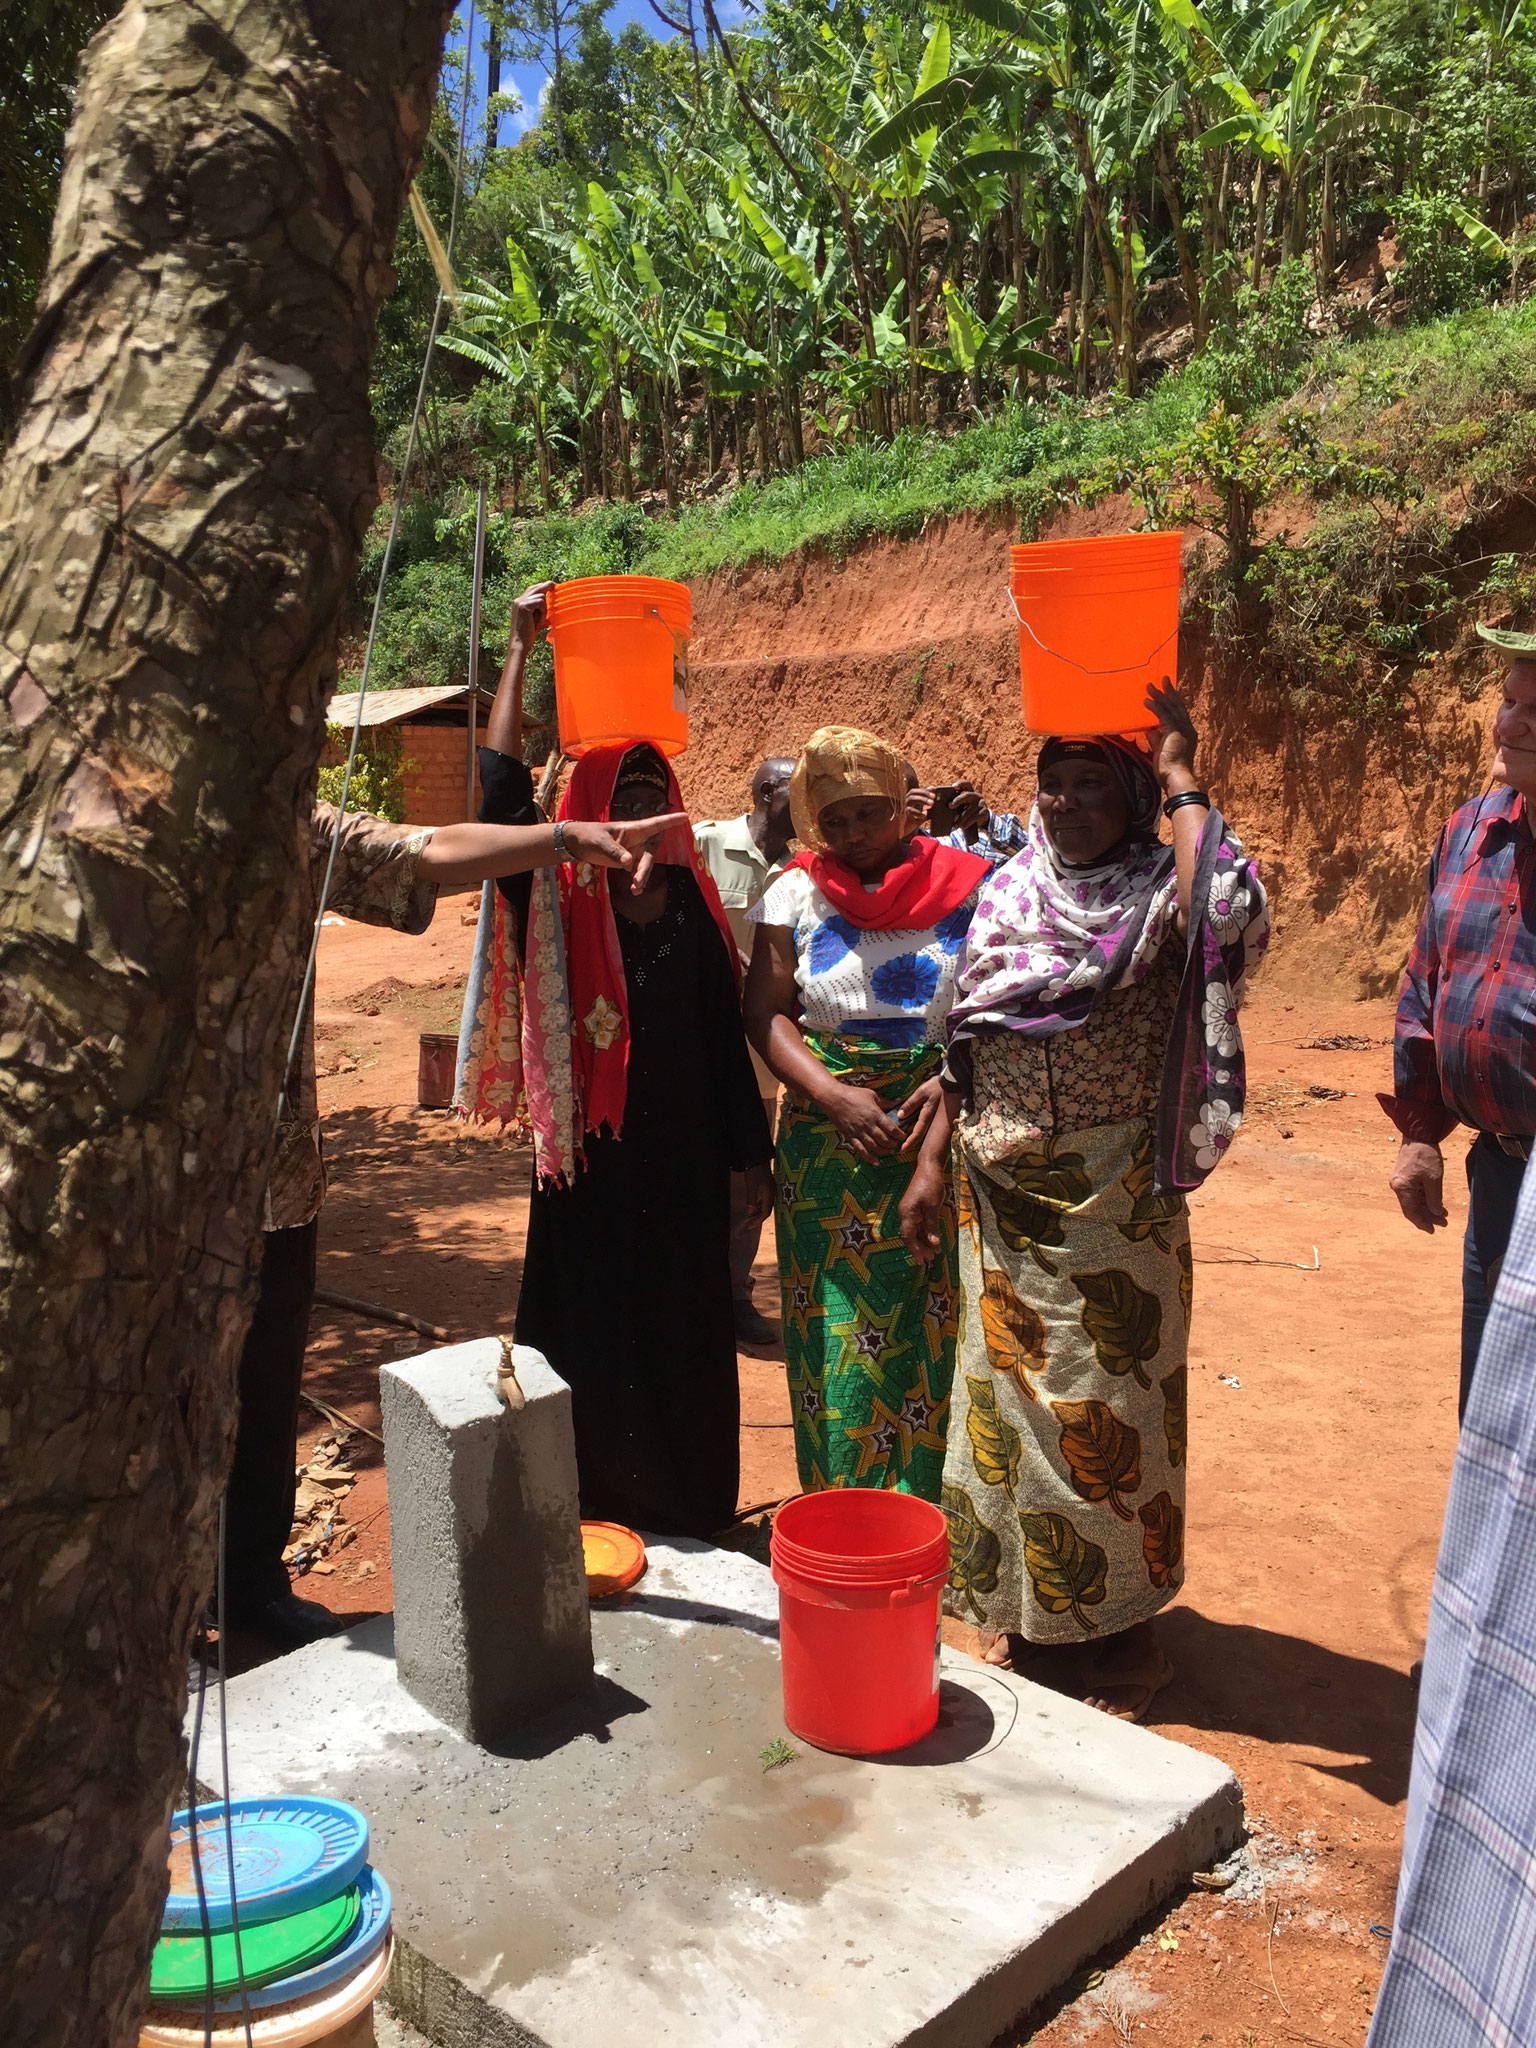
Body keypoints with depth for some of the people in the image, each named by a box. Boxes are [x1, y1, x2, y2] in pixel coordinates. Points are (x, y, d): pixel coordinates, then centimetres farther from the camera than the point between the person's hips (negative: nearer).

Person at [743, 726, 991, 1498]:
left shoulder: (964, 884, 2)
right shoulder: (797, 894, 5)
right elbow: (766, 1012, 1)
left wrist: (954, 1079, -14)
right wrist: (832, 1094, -13)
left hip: (949, 1136, -1)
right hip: (831, 1142, 1)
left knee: (937, 1331, 2)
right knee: (839, 1332, 6)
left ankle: (934, 1507, 18)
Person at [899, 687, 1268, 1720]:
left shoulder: (1158, 893, -9)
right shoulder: (1008, 892, 6)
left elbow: (1229, 919, -34)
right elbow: (966, 1043, 10)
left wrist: (1183, 783, -22)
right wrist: (934, 1160, 6)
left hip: (1116, 1200, -4)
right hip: (1006, 1191, 5)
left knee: (1107, 1403, 6)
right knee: (1010, 1392, 14)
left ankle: (1121, 1626, 27)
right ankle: (1026, 1610, 33)